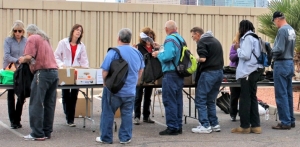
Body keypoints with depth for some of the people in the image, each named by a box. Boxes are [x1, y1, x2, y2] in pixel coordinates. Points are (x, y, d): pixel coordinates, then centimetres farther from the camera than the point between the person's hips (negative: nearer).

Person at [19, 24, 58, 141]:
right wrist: (26, 59, 27)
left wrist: (22, 60, 9)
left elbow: (29, 57, -11)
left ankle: (37, 134, -7)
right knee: (49, 104, 9)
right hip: (54, 71, 8)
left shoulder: (32, 38, 0)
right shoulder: (45, 38, 24)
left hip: (43, 72, -8)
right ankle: (47, 132, 11)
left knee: (36, 104, -5)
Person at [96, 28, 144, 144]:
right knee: (127, 115, 10)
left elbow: (105, 71, -14)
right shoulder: (137, 53, 2)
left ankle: (106, 138, 14)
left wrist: (105, 82, 3)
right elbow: (140, 71, 15)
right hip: (130, 90, 4)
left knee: (108, 114, 8)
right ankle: (125, 138, 13)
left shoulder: (113, 52, -15)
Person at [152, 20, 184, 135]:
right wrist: (161, 50, 20)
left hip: (171, 74, -9)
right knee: (178, 100, 12)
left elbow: (168, 56, -24)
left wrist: (158, 54, -5)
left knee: (169, 101, -4)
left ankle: (172, 127, -4)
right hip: (180, 73, 9)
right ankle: (178, 126, 18)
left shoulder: (170, 39, -13)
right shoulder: (181, 39, 11)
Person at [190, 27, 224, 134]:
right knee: (211, 100, 16)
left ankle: (205, 126, -5)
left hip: (209, 72, -8)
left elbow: (203, 59, -17)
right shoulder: (215, 40, 20)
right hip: (219, 72, 8)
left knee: (200, 100, -1)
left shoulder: (202, 42, -6)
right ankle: (214, 124, 15)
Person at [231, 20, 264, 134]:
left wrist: (238, 49, -4)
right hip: (254, 71, 9)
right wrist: (240, 49, 10)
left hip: (248, 72, -9)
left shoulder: (247, 38, -12)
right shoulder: (254, 38, 17)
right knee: (252, 98, 11)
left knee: (245, 99, -4)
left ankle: (244, 126, 0)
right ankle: (255, 125, 11)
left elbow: (245, 55, -20)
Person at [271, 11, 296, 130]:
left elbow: (279, 50, -22)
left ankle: (285, 122, -2)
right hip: (290, 63, 9)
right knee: (288, 94, 13)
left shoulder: (282, 30, -17)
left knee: (281, 95, -4)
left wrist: (271, 52, -3)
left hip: (281, 64, -9)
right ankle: (291, 120, 19)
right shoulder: (291, 30, 10)